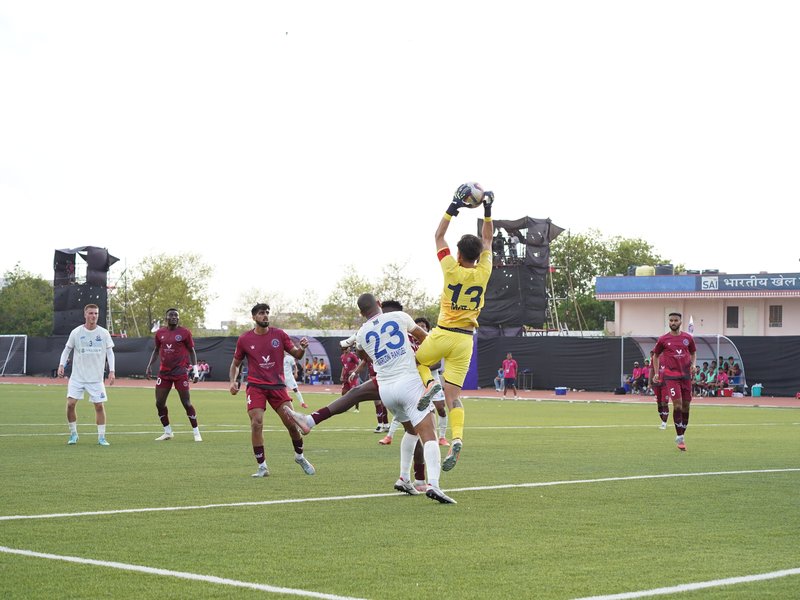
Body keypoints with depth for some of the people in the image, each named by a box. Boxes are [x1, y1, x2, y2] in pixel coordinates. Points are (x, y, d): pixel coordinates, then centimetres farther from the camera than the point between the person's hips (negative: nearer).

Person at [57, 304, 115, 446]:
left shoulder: (104, 333, -1)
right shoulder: (76, 332, -2)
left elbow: (110, 352, 4)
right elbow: (67, 349, 7)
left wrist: (112, 371, -6)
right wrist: (61, 365, -7)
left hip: (96, 378, 0)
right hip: (77, 377, 0)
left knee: (99, 406, -1)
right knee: (70, 404, -8)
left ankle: (101, 437, 10)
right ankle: (73, 434, 9)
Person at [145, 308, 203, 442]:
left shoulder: (184, 332, -3)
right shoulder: (160, 333, 8)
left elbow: (191, 351, 3)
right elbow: (156, 350, 20)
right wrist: (149, 366, 13)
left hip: (180, 372, -4)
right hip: (164, 373, 4)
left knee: (186, 403, -4)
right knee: (159, 403, 3)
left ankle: (196, 432, 5)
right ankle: (168, 432, 17)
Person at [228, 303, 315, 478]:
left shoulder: (279, 334, 4)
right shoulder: (244, 339, 2)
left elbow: (296, 355, 7)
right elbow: (235, 363, 13)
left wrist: (302, 348, -16)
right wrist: (232, 381, -4)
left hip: (277, 385, 1)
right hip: (256, 386, -1)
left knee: (291, 423, -3)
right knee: (256, 424, -15)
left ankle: (300, 457, 22)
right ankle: (262, 466, -5)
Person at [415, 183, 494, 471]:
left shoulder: (451, 270, -8)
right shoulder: (483, 273, -1)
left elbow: (438, 236, 5)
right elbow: (487, 240, 15)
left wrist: (453, 207, 7)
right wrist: (487, 211, 15)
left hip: (442, 334, -3)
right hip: (465, 339, 3)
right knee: (453, 394, 1)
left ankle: (429, 383, -9)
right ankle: (457, 439, -21)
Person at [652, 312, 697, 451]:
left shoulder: (688, 338, 7)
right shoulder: (663, 339, 1)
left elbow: (693, 352, 22)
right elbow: (656, 355, 13)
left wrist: (693, 364, 3)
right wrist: (656, 373, 6)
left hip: (685, 375, 3)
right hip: (670, 375, -3)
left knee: (686, 405, 5)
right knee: (677, 403, -16)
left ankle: (682, 435, 19)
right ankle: (679, 438, -10)